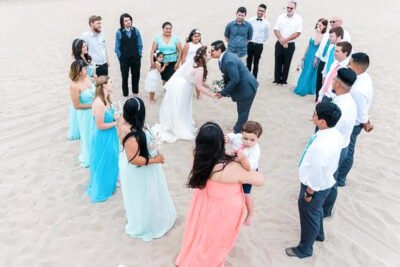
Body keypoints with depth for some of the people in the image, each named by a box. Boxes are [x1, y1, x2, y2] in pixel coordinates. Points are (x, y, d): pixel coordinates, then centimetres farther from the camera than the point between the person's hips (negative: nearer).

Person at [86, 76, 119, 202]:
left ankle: (109, 183, 48)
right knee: (102, 164, 10)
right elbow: (100, 125, -26)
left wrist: (116, 117, -3)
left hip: (109, 136, 9)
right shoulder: (99, 103, -30)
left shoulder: (106, 99, -1)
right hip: (102, 138, -9)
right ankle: (100, 191, 30)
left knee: (110, 161, 25)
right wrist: (116, 123, -17)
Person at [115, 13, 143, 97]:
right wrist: (120, 57, -3)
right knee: (125, 77, 7)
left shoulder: (136, 30, -1)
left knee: (136, 76, 13)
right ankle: (125, 95, 20)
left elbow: (140, 45, 4)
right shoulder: (119, 32, -6)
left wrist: (139, 55, 1)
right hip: (124, 59, -2)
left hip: (135, 58, 2)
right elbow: (117, 47, -2)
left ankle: (135, 93, 30)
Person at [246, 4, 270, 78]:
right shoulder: (250, 20, -4)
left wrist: (261, 41, 8)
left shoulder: (266, 23, -4)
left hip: (259, 45, -1)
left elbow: (267, 35, 8)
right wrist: (248, 39, 6)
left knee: (256, 63, 9)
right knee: (248, 62, 11)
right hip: (250, 44, 1)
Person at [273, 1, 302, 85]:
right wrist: (282, 40, -16)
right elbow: (276, 30, -2)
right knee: (278, 63, 7)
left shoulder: (298, 18, -3)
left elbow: (298, 33, -10)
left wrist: (286, 39, -16)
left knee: (287, 64, 7)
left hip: (290, 45, -2)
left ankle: (284, 80, 18)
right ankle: (277, 79, 18)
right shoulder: (281, 17, 2)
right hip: (279, 44, 2)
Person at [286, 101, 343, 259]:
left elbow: (316, 173, -29)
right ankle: (318, 234, 60)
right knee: (315, 210, 33)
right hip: (326, 181, 8)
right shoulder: (335, 134, -11)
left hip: (316, 186, -8)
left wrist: (309, 192, -13)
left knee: (309, 215, 16)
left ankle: (304, 249, 41)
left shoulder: (321, 146, -40)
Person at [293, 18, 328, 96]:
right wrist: (304, 55, 17)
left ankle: (307, 89, 15)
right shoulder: (315, 33, 8)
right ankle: (302, 87, 29)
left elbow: (316, 43, -29)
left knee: (311, 73, 2)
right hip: (308, 56, 7)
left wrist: (318, 33, -24)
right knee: (305, 72, 16)